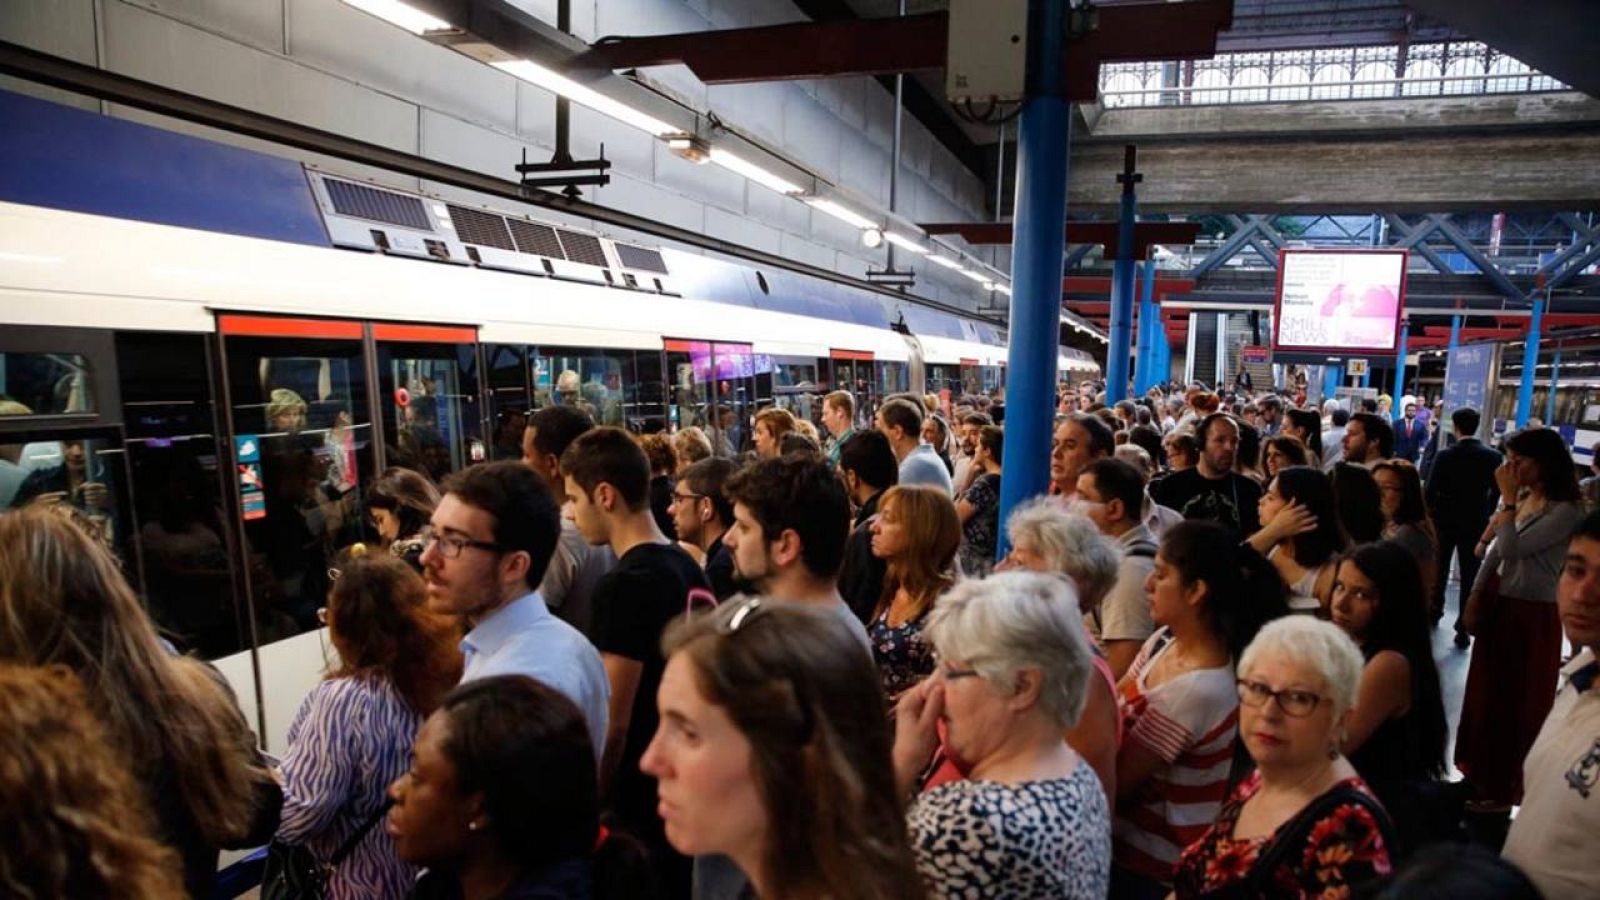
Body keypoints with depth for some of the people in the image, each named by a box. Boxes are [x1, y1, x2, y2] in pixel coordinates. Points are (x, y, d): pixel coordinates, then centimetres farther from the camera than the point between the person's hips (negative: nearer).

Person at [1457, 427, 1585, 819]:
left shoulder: (1565, 511, -17)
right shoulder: (1522, 500, 6)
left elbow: (1512, 548, -25)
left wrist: (1508, 498, -20)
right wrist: (1475, 597, 6)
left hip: (1531, 615, -7)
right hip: (1498, 606, 7)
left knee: (1517, 703, 6)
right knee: (1486, 693, 17)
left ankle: (1506, 789, 22)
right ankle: (1481, 774, 32)